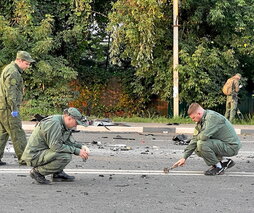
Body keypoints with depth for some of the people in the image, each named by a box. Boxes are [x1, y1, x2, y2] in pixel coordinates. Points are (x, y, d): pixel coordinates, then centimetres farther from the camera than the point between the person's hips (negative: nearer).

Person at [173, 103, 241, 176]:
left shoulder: (212, 117, -22)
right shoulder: (201, 121, 7)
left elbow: (204, 136, -33)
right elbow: (195, 139, 9)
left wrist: (197, 137, -8)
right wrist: (184, 157, 6)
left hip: (232, 146, -10)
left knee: (202, 144, -24)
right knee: (197, 150, 11)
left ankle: (218, 167, -8)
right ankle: (224, 161, 13)